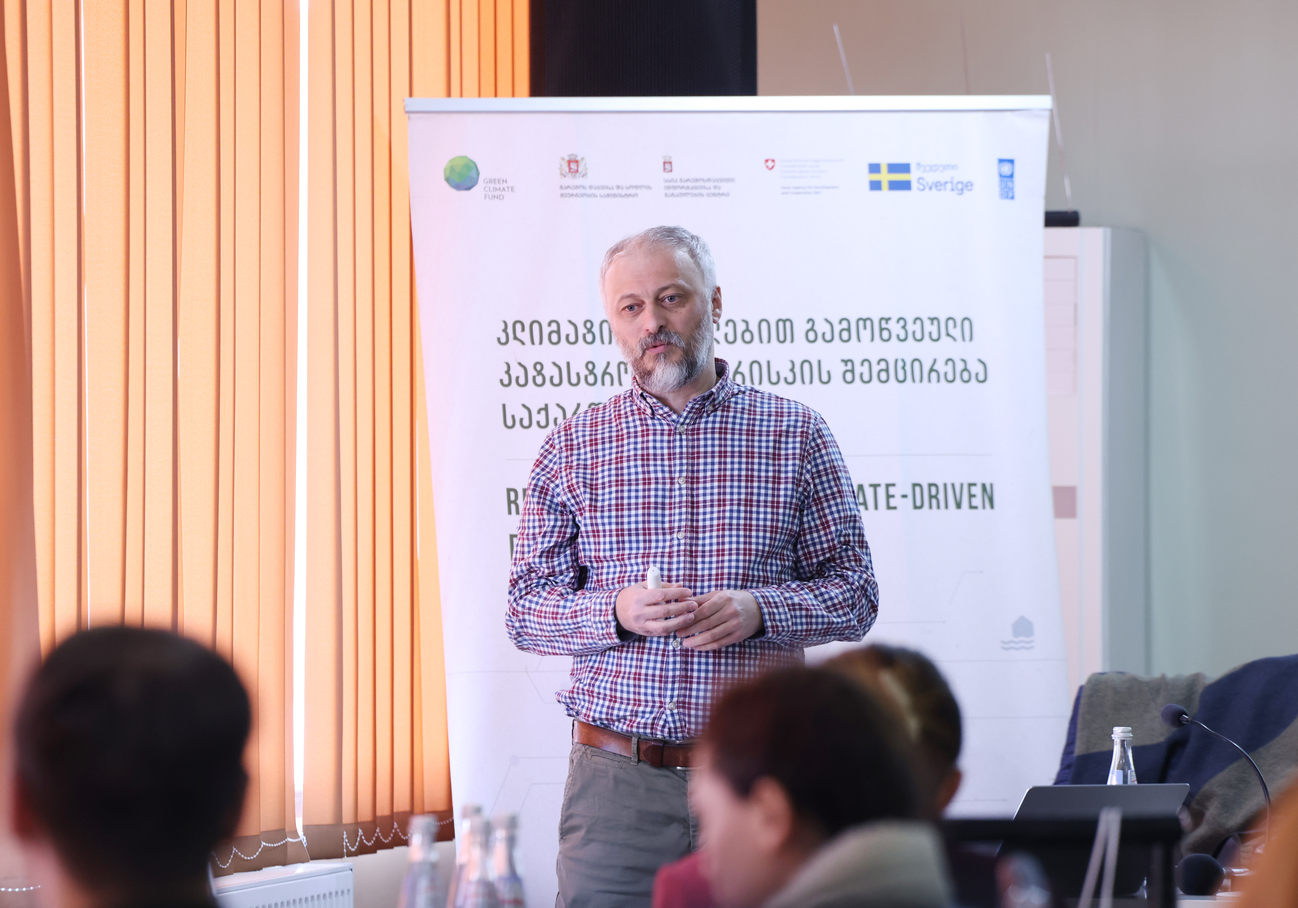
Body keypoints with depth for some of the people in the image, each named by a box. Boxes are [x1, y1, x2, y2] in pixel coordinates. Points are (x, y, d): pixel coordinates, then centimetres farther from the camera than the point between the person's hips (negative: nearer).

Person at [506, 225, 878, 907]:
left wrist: (759, 609, -12)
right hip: (617, 779, 0)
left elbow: (854, 594, 7)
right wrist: (618, 611, -13)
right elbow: (526, 609, 7)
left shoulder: (796, 435, 7)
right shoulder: (573, 448, 9)